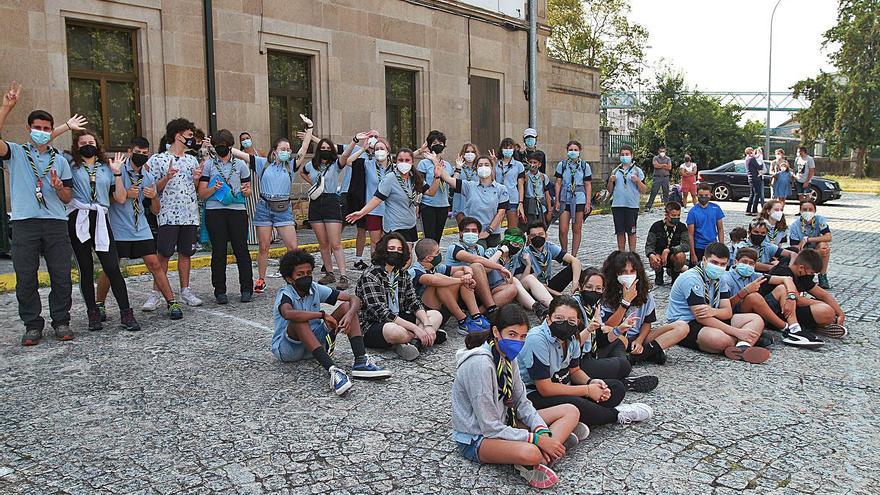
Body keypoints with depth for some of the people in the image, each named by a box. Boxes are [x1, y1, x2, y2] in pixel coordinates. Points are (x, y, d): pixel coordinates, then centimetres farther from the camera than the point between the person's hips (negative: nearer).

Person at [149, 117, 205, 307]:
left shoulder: (192, 160, 15)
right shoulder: (158, 159, -1)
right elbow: (153, 189, -2)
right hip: (168, 215, -4)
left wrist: (196, 179, -2)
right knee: (164, 254, -3)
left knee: (186, 253, 9)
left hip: (190, 215, 5)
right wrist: (167, 177, -18)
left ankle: (185, 290, 17)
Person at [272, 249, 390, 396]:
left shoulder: (315, 289, -1)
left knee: (346, 306, -8)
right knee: (299, 321, -37)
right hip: (286, 349, -5)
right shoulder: (285, 294, -17)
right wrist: (323, 315, -36)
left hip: (315, 343, 6)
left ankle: (361, 361, -26)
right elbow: (288, 314, -43)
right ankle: (332, 371, -48)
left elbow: (354, 299, -5)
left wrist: (349, 315, -27)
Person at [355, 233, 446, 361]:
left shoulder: (402, 274, 9)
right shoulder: (370, 277, -15)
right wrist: (415, 328, -29)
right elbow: (381, 312, -24)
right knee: (395, 332, -40)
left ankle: (414, 341, -24)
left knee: (436, 315, 1)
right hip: (371, 326, -8)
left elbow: (414, 302, 3)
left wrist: (428, 325, -17)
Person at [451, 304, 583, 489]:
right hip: (476, 439, -9)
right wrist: (536, 439, -24)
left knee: (571, 411, 2)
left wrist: (542, 431, -14)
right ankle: (561, 434, -12)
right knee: (530, 453, -40)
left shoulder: (507, 356, 1)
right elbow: (490, 427, -25)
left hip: (504, 422, 9)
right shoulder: (480, 364, -26)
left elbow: (521, 402, 3)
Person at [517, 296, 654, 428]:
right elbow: (545, 389, -27)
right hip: (534, 394, -8)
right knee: (575, 405, -35)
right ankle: (616, 414, -6)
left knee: (617, 388, 3)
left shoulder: (571, 338, -1)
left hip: (561, 387, 9)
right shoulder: (537, 340, -26)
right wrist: (588, 390, -19)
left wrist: (591, 382, -9)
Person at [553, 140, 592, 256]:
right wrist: (557, 201, -1)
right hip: (565, 200, 0)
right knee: (563, 230, -7)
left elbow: (588, 185, 6)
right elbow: (558, 183, 5)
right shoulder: (561, 165, 6)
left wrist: (588, 203, -1)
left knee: (577, 230, 3)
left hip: (579, 200, 0)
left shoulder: (585, 166, 6)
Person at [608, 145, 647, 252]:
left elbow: (643, 190, 1)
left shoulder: (637, 170, 4)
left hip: (632, 206, -3)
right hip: (617, 205, 3)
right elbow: (610, 190, 15)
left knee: (631, 232, 2)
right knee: (620, 232, 7)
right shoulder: (615, 171, 13)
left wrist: (637, 181, -15)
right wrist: (610, 181, -3)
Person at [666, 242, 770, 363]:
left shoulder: (719, 278, 9)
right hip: (686, 324, -9)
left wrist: (714, 311, -24)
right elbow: (701, 318, -25)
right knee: (721, 339, -40)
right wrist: (737, 332, -27)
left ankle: (742, 348, -31)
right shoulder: (692, 279, -19)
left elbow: (728, 312, 2)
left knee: (757, 320, -2)